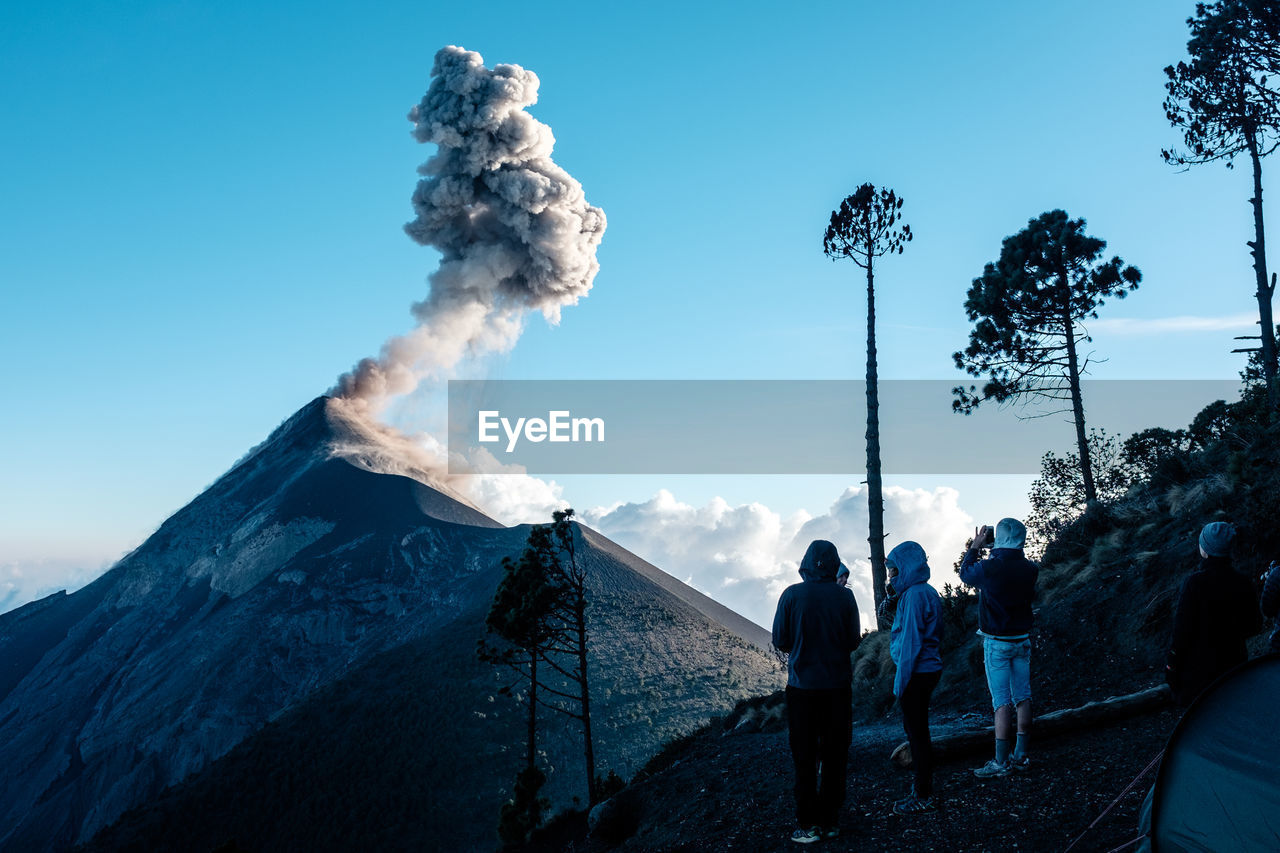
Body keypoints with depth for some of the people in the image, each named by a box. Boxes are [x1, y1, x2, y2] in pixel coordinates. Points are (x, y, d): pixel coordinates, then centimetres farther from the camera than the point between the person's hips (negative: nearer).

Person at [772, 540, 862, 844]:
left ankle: (810, 824, 6)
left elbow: (780, 641, -4)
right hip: (838, 685, 1)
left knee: (804, 757, 6)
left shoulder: (792, 595, -8)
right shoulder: (844, 596, -6)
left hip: (802, 685, -1)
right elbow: (853, 640, -1)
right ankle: (830, 819, 15)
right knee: (835, 755, 11)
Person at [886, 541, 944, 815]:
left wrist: (901, 679, -17)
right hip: (931, 668, 10)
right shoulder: (929, 592, 10)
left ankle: (923, 797, 8)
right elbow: (937, 635, 16)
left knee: (917, 732, 0)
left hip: (917, 673, -10)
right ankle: (923, 781, 31)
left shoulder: (914, 595, -19)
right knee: (914, 728, 20)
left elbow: (911, 641, -20)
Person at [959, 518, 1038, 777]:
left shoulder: (988, 567, -18)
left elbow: (965, 573, 3)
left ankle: (1001, 761, -4)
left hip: (997, 643, -5)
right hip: (1022, 640, 5)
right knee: (1023, 697, 11)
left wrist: (975, 546, 13)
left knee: (1002, 701, -5)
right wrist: (997, 555, 13)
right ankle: (1021, 755, 18)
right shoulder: (1030, 569, -4)